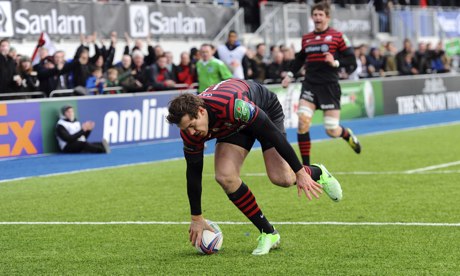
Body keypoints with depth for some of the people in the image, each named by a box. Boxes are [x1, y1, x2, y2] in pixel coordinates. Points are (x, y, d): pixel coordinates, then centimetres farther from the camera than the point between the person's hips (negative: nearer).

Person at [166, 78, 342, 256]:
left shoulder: (231, 105, -44)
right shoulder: (189, 131, -25)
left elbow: (273, 134, -35)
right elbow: (193, 172, -12)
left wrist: (300, 173, -31)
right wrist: (196, 218, -7)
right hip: (233, 126, 5)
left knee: (282, 178, -17)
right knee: (225, 177, -19)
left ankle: (318, 173, 21)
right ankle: (268, 233, -3)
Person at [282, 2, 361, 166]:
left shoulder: (338, 37, -1)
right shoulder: (306, 39, 12)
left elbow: (351, 60, -1)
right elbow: (300, 58, 28)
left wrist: (336, 62, -17)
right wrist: (290, 74, 17)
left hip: (330, 86, -3)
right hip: (310, 85, 3)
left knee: (332, 131, -4)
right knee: (303, 120, -18)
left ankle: (347, 135, 36)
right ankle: (306, 165, -10)